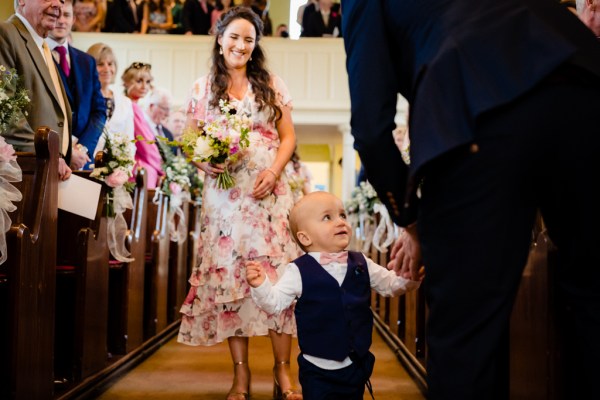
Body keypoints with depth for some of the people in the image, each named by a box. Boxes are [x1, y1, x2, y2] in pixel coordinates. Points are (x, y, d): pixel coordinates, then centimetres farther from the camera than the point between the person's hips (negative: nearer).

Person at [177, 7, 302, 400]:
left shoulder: (272, 85, 10)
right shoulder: (203, 88, 10)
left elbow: (288, 136, 8)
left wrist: (274, 171, -8)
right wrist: (204, 162, -12)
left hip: (268, 190, 0)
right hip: (224, 193, 0)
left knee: (278, 273, -6)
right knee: (228, 274, -2)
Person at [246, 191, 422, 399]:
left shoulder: (361, 264, 1)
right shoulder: (299, 271, -11)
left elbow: (391, 284, 11)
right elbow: (275, 303, -11)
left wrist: (410, 277, -7)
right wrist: (260, 285, -29)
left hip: (357, 365, 4)